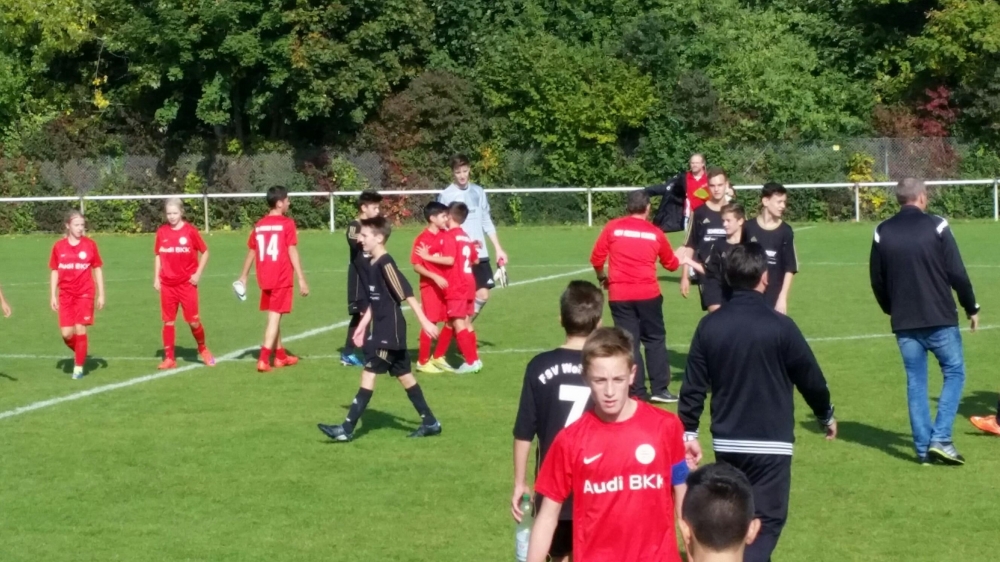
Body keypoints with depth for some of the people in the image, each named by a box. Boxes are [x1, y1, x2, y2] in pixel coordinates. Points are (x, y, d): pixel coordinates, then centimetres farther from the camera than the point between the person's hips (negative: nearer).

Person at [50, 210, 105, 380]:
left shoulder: (90, 245, -2)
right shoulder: (59, 246, 1)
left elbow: (98, 270, 4)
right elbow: (54, 272, 9)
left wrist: (101, 295, 2)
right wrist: (53, 296, 5)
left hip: (85, 294, -2)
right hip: (65, 295, 2)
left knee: (80, 329, -8)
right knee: (66, 333, -4)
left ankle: (79, 366, 5)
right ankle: (80, 354, 26)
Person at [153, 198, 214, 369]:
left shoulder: (190, 231, -6)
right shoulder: (162, 232, 2)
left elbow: (205, 252, 2)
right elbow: (158, 256, 12)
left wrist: (198, 273, -6)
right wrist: (156, 278, 6)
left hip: (187, 284, -3)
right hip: (167, 284, 3)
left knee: (193, 321, -1)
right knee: (168, 321, 5)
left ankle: (202, 349, 24)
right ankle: (169, 358, 12)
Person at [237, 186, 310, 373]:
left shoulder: (259, 225, 7)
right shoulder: (287, 224, -9)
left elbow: (251, 252, 12)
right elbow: (292, 252, -13)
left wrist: (243, 277, 21)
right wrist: (302, 280, -11)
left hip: (265, 279, 6)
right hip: (282, 279, -6)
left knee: (273, 315, 18)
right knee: (275, 317, -4)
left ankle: (280, 355, 29)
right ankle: (263, 359, -12)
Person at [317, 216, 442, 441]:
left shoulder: (386, 264, -17)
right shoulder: (368, 264, 11)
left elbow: (407, 294, -18)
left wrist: (424, 322, -19)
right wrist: (362, 327, 17)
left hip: (390, 330, -10)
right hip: (381, 329, 10)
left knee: (369, 373, -9)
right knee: (404, 375, 13)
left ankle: (347, 429, -7)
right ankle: (430, 423, 20)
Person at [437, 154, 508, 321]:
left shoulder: (478, 192, 8)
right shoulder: (445, 196, -6)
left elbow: (487, 222, 14)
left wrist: (498, 248, 10)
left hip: (480, 254, 5)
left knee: (483, 294, 3)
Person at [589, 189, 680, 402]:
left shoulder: (612, 227, 1)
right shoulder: (655, 233, 3)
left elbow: (596, 258, 2)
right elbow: (671, 264, 17)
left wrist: (602, 277, 21)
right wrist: (680, 259, 40)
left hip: (619, 294, 0)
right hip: (648, 293, 0)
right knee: (655, 340, 11)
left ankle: (637, 392, 6)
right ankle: (659, 389, 8)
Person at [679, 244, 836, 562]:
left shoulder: (709, 325, -1)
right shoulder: (780, 326, -12)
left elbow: (693, 385, 2)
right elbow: (810, 378, -1)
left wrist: (688, 432, 12)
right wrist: (826, 416, 17)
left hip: (725, 442, 5)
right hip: (770, 443, -5)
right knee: (765, 520, -1)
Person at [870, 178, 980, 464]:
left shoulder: (883, 232, 4)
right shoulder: (936, 226, -7)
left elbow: (877, 281, 9)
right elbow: (957, 273, -8)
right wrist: (971, 307, 6)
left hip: (904, 323, 4)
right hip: (940, 319, -4)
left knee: (915, 382, 10)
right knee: (954, 372, 10)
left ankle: (923, 448, 10)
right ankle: (940, 438, -2)